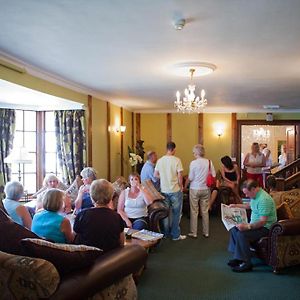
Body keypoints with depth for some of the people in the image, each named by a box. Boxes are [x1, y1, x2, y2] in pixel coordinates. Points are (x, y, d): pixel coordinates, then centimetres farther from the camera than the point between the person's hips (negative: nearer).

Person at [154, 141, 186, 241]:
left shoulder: (160, 160, -1)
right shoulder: (177, 160, -14)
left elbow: (155, 175, 2)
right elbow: (180, 176, -14)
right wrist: (181, 186, 2)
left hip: (164, 190, 4)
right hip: (175, 190, -4)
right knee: (176, 213, 7)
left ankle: (166, 233, 25)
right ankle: (176, 235, 13)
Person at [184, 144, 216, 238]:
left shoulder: (193, 163, -13)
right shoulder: (209, 162, -3)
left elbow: (190, 178, -10)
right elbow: (214, 176, 0)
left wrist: (185, 186, 5)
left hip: (195, 189, -3)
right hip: (206, 189, 3)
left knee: (194, 211, 6)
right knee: (205, 211, 12)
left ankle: (193, 233, 13)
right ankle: (206, 232, 20)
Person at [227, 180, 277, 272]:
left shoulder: (263, 199, -28)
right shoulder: (255, 195, 5)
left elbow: (263, 221, -31)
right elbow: (250, 205, 29)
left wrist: (247, 226, -37)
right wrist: (236, 205, 24)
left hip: (265, 228, -11)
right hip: (255, 224, 11)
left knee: (242, 234, -27)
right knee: (234, 230, 5)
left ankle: (246, 263, -15)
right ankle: (238, 257, 11)